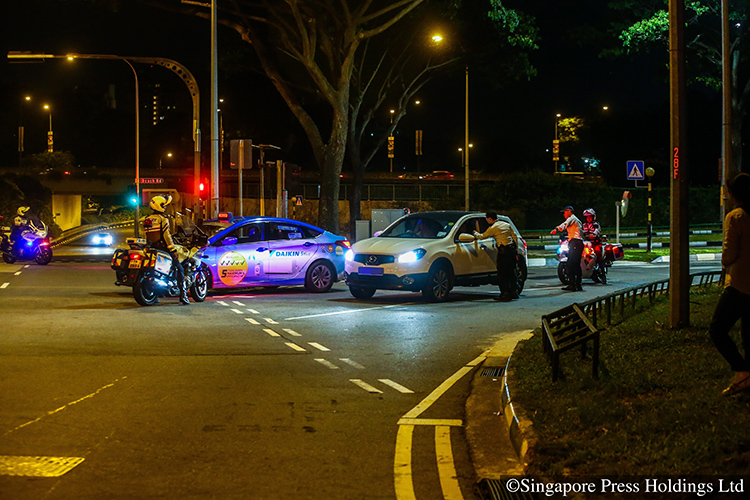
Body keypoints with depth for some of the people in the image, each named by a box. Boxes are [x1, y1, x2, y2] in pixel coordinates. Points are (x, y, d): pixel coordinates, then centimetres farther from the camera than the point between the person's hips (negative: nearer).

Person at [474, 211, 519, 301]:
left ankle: (505, 293, -6)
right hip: (512, 249, 7)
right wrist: (516, 248, 19)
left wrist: (475, 233, 23)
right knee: (511, 272, 13)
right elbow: (514, 236, 15)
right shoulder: (506, 225, 15)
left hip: (503, 251, -7)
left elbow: (482, 236, 3)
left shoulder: (493, 228, -5)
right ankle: (513, 292, 15)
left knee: (502, 273, -2)